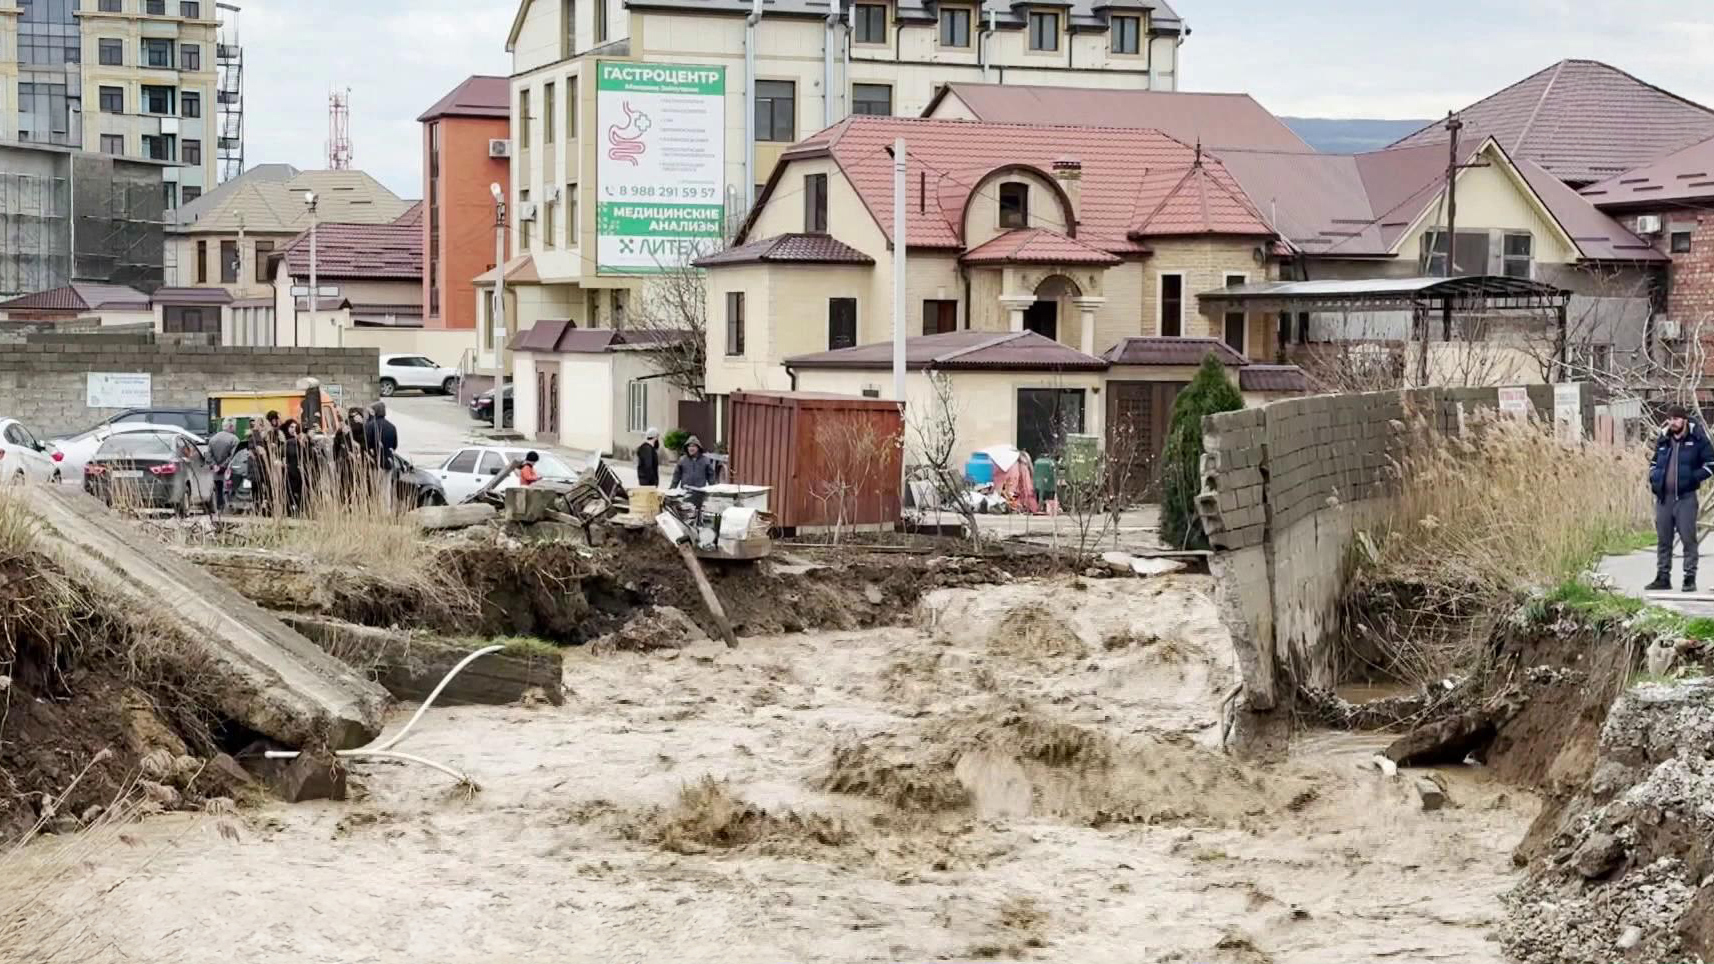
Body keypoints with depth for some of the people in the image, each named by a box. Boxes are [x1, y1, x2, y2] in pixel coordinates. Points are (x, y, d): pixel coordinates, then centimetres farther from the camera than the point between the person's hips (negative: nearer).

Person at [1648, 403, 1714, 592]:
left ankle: (1690, 578, 0)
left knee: (1688, 539, -5)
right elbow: (1654, 462, 28)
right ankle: (1663, 577, 16)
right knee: (1663, 540, 9)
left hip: (1685, 498, -5)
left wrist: (1694, 477, -13)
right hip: (1663, 497, 5)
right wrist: (1653, 476, 8)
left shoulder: (1696, 439, -2)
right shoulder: (1663, 440, 13)